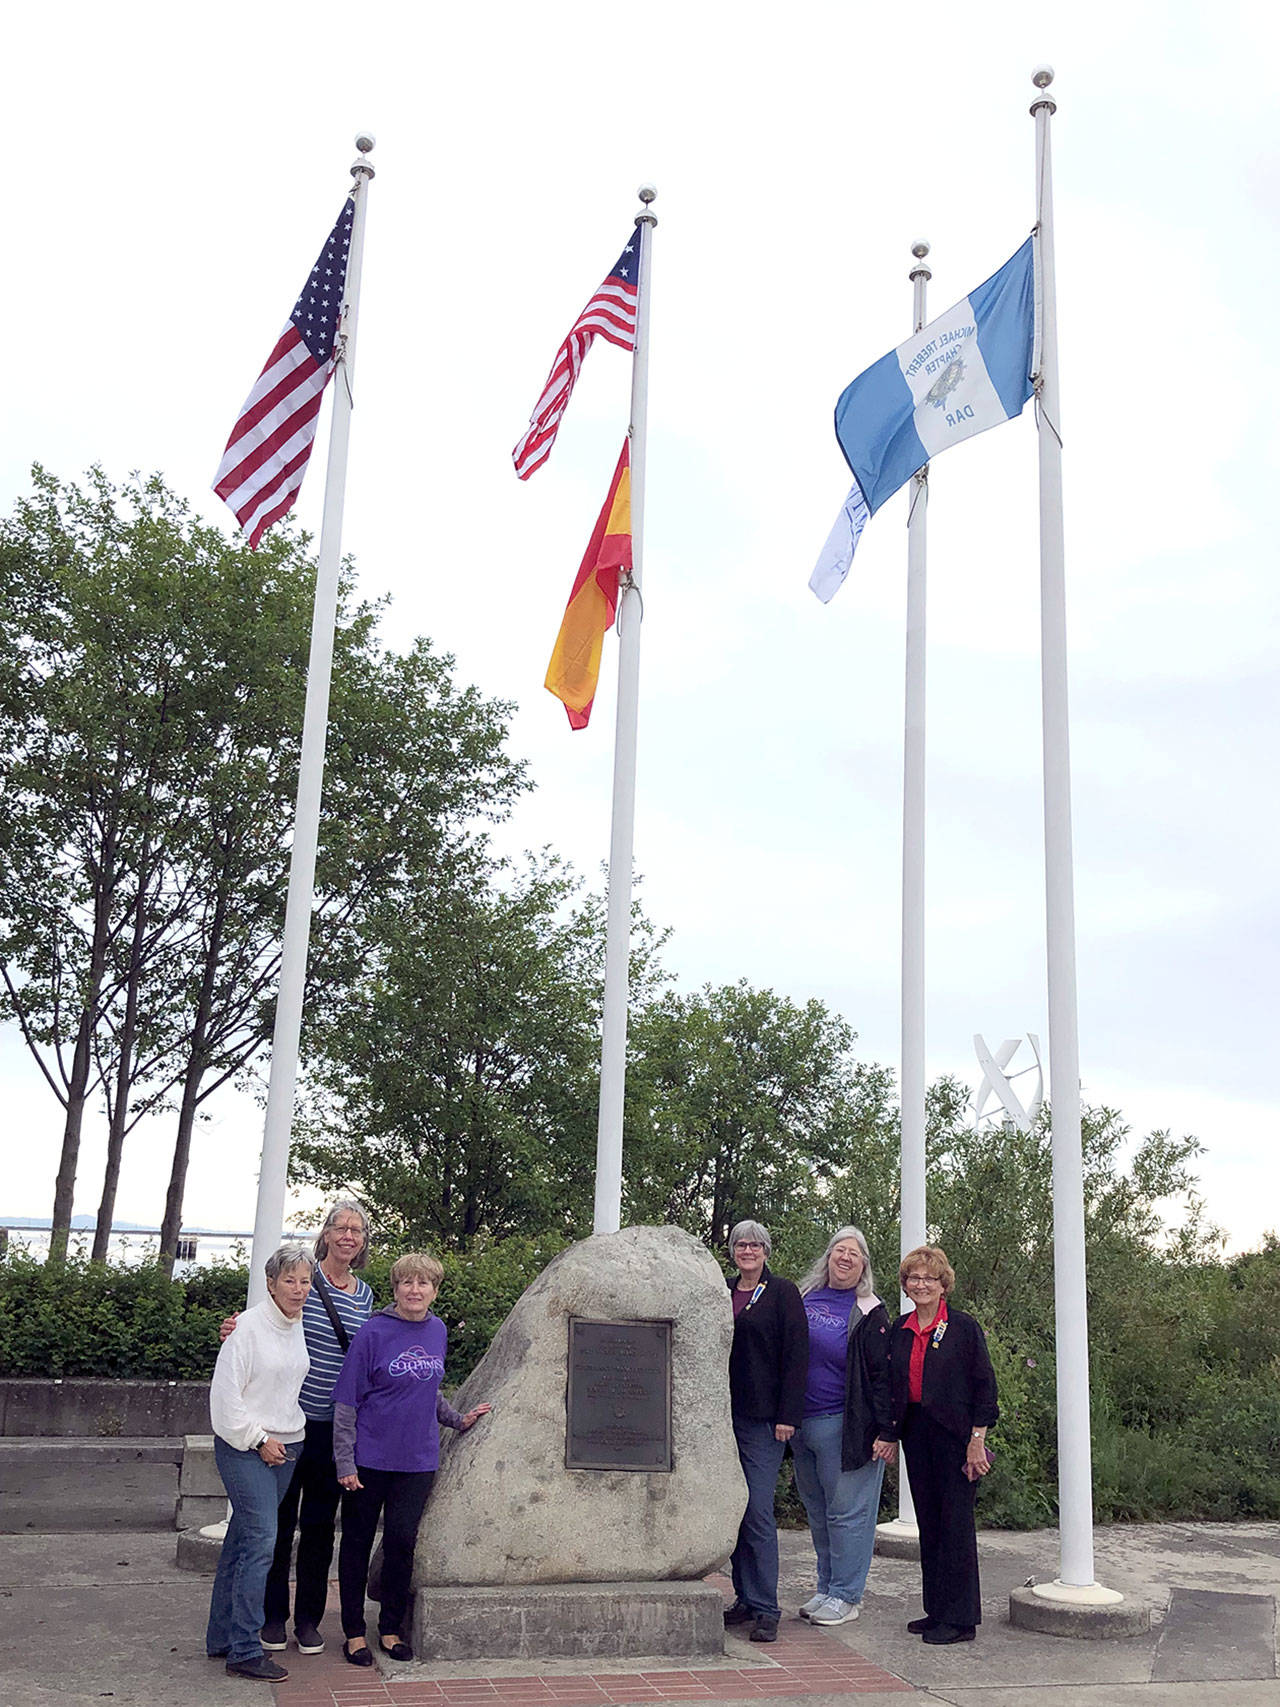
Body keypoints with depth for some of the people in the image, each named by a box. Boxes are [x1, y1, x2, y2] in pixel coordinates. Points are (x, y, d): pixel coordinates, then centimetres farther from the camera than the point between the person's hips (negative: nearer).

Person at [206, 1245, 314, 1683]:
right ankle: (244, 1651, -5)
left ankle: (221, 1638, 22)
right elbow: (226, 1393, -15)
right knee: (261, 1540, -11)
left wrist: (282, 1439, 16)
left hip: (284, 1447, 7)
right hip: (244, 1448, -7)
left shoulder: (301, 1326, 8)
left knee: (242, 1539, 13)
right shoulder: (249, 1326, -14)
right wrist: (259, 1439, -12)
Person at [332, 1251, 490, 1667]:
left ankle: (391, 1629, 21)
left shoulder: (437, 1332, 4)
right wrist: (345, 1462, -12)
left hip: (417, 1460, 4)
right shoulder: (374, 1333, -12)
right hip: (370, 1459, -4)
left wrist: (458, 1419, 15)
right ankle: (354, 1632, 20)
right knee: (358, 1543, 7)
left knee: (401, 1542, 5)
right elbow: (347, 1400, -10)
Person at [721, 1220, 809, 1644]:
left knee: (758, 1511, -9)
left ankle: (765, 1609, -4)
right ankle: (745, 1598, 18)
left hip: (763, 1418, -5)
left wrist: (787, 1416, -12)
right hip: (724, 1415, 5)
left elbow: (796, 1356, -6)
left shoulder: (783, 1293, -1)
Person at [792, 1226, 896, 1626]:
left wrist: (887, 1431, -13)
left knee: (846, 1511, 0)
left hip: (844, 1425, -6)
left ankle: (845, 1596, 10)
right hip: (800, 1424, 6)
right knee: (817, 1511, 13)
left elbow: (883, 1375, -7)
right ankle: (826, 1588, 24)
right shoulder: (804, 1299, 10)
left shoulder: (869, 1313, -5)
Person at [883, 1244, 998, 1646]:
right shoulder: (899, 1330, 9)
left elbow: (984, 1385, -7)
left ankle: (960, 1618, 5)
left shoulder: (964, 1327, -7)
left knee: (956, 1523, -2)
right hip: (915, 1432, 6)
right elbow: (893, 1385, 16)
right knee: (928, 1523, 10)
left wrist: (976, 1441, -12)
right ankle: (937, 1610, 20)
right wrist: (891, 1435, 10)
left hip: (954, 1433, -6)